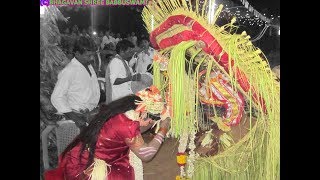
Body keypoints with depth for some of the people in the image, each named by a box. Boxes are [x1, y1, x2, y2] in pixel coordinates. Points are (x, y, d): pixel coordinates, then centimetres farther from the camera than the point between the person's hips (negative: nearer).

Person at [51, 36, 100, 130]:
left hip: (93, 111, 8)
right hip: (79, 115, -8)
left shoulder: (89, 66, 12)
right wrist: (75, 118, -20)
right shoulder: (68, 71, -13)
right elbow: (56, 98, -14)